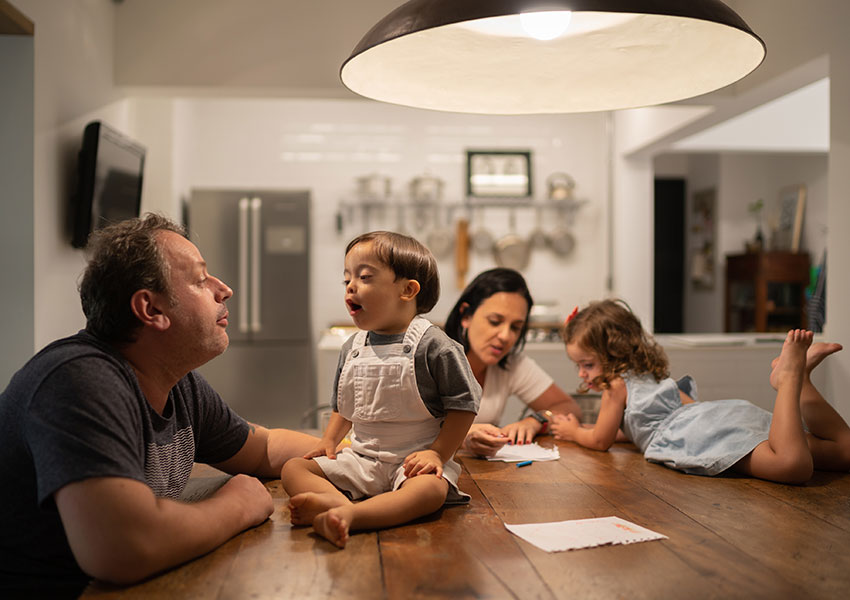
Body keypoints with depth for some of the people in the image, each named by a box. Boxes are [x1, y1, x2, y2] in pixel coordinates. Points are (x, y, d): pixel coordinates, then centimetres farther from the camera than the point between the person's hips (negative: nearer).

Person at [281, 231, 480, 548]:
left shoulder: (433, 346, -10)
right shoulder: (352, 348, 8)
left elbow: (463, 405, -7)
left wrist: (437, 453, -14)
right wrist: (329, 441, 7)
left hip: (414, 461, -5)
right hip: (361, 459, 6)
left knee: (431, 489, -37)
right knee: (293, 469, -12)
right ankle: (342, 505, -40)